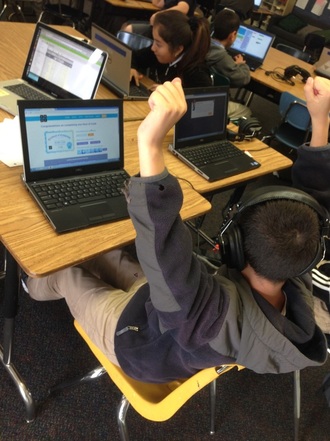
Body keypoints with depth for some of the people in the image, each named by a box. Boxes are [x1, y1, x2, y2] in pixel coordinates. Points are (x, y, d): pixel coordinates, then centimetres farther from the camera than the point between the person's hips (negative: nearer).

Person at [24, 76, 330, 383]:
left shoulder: (227, 315, -47)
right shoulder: (297, 288, -25)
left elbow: (168, 257, -65)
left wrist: (151, 143, -74)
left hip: (134, 339, -6)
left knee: (67, 276, 16)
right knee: (103, 254, 22)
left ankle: (34, 286, 53)